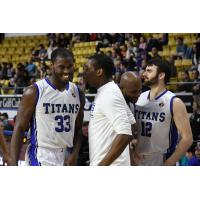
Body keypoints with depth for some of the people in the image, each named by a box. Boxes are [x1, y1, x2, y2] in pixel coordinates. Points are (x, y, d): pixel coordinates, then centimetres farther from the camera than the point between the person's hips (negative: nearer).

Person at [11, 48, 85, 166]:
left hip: (66, 157, 7)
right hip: (41, 158, -6)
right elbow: (19, 128, -8)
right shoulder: (34, 92, -10)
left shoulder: (77, 93, 7)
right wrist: (14, 165, -15)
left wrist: (75, 153, -3)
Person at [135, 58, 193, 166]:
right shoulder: (139, 98, 6)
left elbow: (187, 138, -13)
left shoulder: (174, 102, -10)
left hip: (161, 164, -6)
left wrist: (168, 164, -15)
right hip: (138, 162, 6)